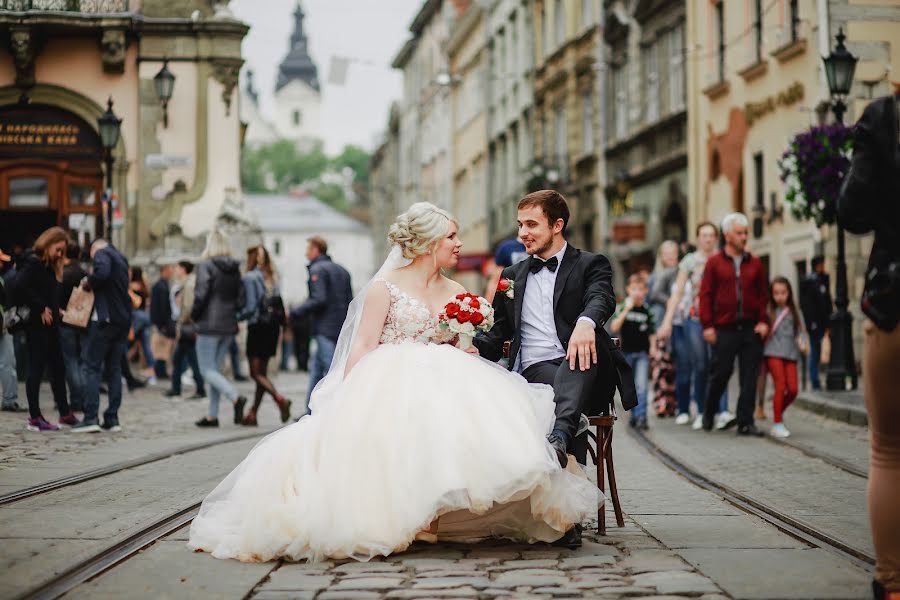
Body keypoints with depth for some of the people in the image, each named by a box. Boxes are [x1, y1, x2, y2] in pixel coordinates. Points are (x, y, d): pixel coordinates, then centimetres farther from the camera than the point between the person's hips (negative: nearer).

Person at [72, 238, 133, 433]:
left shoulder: (102, 253, -4)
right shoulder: (121, 258, 21)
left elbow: (102, 273, -25)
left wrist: (88, 282, -7)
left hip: (105, 319, -8)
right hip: (123, 320, 8)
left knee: (93, 368, -5)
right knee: (114, 369, 9)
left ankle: (91, 418, -12)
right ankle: (112, 419, 7)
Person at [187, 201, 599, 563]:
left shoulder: (456, 294, 19)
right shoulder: (386, 287, 3)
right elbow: (363, 348, -3)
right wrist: (349, 400, -13)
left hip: (441, 385, 5)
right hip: (389, 388, -5)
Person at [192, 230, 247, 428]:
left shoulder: (206, 266, -11)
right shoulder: (235, 269, 8)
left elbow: (201, 295, -17)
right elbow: (241, 300, 7)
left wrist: (195, 315, -1)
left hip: (210, 325, -7)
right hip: (229, 325, 7)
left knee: (208, 370, -2)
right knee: (215, 369, 13)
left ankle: (236, 397, -23)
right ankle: (212, 415, 13)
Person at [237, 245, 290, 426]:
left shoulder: (250, 278, -8)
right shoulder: (271, 279, 12)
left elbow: (250, 306, -15)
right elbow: (279, 305, 8)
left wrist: (236, 317, -3)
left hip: (257, 328, -7)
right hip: (273, 328, 7)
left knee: (256, 373, -3)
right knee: (262, 372, 10)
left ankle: (280, 399, -24)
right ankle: (252, 414, 12)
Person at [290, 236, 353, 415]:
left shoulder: (317, 269, -8)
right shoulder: (341, 270, 17)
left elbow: (318, 300, -19)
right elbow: (350, 300, 15)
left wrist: (296, 313, -12)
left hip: (325, 329, -9)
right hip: (341, 328, 9)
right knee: (316, 368, 16)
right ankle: (310, 411, 20)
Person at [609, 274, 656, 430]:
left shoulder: (647, 311, 2)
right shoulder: (622, 308, -3)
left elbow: (651, 333, 8)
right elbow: (614, 327, -16)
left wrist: (653, 350, -2)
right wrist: (626, 310, -21)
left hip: (642, 353, 0)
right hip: (626, 352, 0)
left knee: (641, 386, -9)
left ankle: (641, 417, -10)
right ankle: (634, 414, 21)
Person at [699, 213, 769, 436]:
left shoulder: (755, 263, 10)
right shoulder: (714, 263, 3)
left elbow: (764, 294, 12)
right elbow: (706, 295, 1)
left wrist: (763, 321, 0)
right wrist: (707, 325, -6)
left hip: (751, 328, 2)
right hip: (724, 329, -2)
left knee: (749, 376, 0)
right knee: (721, 372, 2)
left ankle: (746, 422, 3)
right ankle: (709, 413, 25)